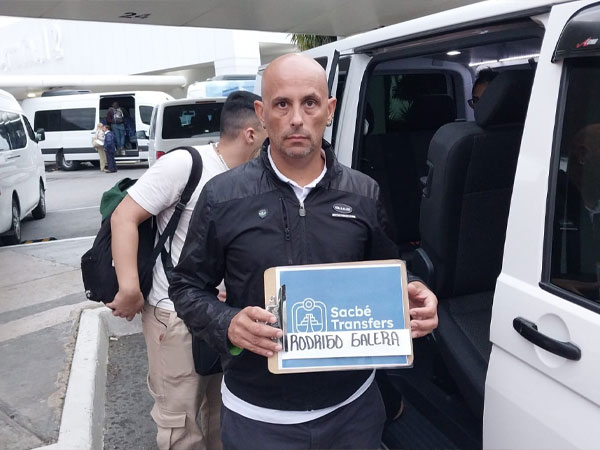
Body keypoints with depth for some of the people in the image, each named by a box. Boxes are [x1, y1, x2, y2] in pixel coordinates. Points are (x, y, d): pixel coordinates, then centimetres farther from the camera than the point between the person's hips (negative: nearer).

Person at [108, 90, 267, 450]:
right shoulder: (185, 164, -17)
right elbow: (124, 218, -17)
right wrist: (130, 287, -22)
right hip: (177, 316, -7)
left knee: (222, 407, 22)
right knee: (180, 418, 7)